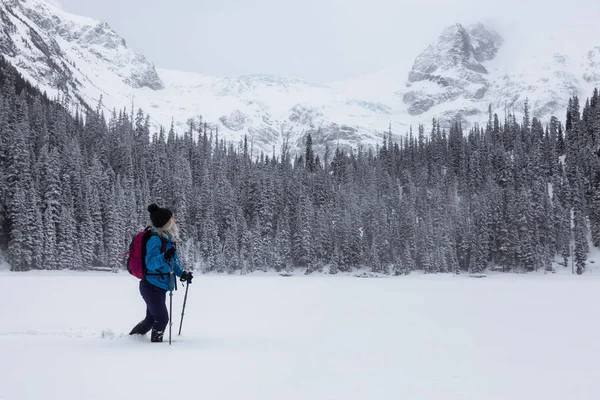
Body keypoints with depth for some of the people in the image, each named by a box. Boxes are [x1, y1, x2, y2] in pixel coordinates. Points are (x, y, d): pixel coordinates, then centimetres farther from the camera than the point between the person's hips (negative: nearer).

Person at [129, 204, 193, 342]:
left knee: (151, 319, 20)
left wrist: (182, 274, 8)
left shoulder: (168, 239, 7)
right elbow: (151, 263, -28)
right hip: (151, 286, -10)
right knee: (162, 318, -8)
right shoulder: (155, 239, -20)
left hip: (160, 286, 10)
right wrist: (164, 257, -45)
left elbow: (173, 260, 20)